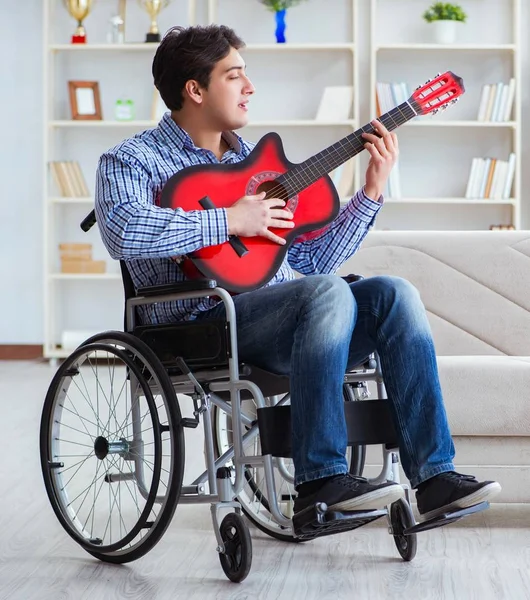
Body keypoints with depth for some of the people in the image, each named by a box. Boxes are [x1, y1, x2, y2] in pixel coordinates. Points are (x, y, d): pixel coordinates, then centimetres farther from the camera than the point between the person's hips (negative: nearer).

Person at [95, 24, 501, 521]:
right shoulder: (133, 161, 3)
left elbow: (313, 259, 20)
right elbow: (123, 230, -22)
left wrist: (372, 190, 11)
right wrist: (229, 220, -19)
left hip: (284, 315, 7)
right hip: (204, 323, -7)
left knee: (393, 294, -17)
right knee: (328, 292, -32)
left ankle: (434, 477, -22)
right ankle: (319, 480, -29)